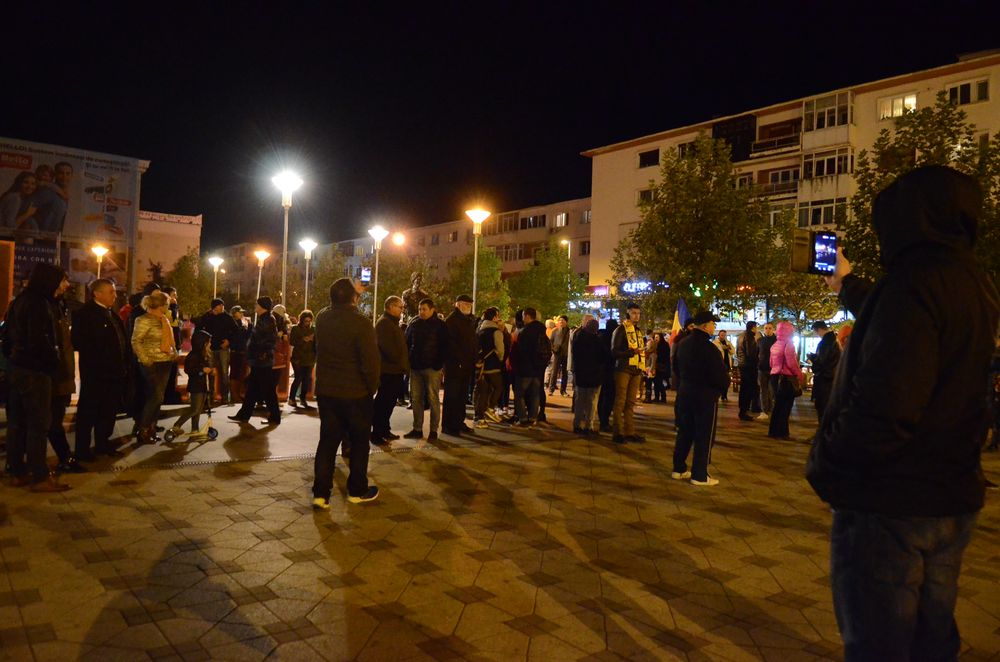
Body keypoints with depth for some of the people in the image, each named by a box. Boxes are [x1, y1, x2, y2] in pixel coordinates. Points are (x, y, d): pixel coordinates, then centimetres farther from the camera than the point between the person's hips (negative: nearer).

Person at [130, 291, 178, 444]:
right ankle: (143, 431, 1)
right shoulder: (145, 320, -12)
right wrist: (145, 360, -17)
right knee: (155, 397, -9)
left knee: (157, 397, 11)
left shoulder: (163, 320, 13)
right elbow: (136, 342, -15)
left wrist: (174, 353, 8)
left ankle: (151, 428, 19)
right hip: (153, 364, -8)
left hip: (165, 362, 8)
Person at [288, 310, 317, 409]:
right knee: (298, 378, -8)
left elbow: (315, 343, 12)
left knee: (307, 379, 3)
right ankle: (291, 398, 6)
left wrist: (315, 356, -4)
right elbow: (291, 342, -6)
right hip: (298, 358, -3)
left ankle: (303, 398, 14)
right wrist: (303, 340, -17)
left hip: (309, 358, 3)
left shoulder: (312, 329, 10)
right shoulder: (295, 328, 1)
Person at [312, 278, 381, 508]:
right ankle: (357, 491, 22)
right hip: (355, 392, -5)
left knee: (328, 440, 12)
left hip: (325, 390, 5)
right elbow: (371, 360, -21)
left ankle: (320, 493, 9)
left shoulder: (322, 317, -1)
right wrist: (372, 386, -5)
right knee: (359, 441, 11)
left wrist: (352, 292, 32)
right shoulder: (360, 322, -20)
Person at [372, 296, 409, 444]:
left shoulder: (393, 323, 20)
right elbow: (388, 347, -23)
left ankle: (384, 430, 23)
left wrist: (404, 364, 13)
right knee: (382, 403, -5)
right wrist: (400, 362, -15)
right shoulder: (384, 323, -12)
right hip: (388, 369, -10)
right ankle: (377, 433, 0)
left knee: (390, 402, 15)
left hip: (395, 370, 10)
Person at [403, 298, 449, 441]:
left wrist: (439, 364, -13)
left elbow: (444, 346, -5)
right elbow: (407, 343, 16)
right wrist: (408, 361, 6)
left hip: (432, 367, -5)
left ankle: (433, 431, 5)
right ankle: (417, 429, 15)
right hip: (416, 367, 5)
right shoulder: (414, 324, 10)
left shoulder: (440, 325, -2)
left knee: (433, 399, 0)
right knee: (416, 399, 7)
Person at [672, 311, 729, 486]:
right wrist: (725, 386, 2)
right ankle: (699, 476, 6)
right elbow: (720, 374, -18)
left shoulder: (684, 343, 7)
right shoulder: (709, 347, -19)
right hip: (705, 396, -8)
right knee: (704, 437, 1)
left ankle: (679, 469, 21)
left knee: (684, 432, 15)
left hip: (685, 392, 8)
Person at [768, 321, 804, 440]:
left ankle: (773, 431, 19)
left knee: (778, 405, 15)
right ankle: (782, 433, 2)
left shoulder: (774, 345, 11)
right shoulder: (788, 344, -13)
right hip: (787, 377, -7)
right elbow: (791, 363, -18)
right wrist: (800, 375, -9)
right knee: (786, 406, 0)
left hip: (775, 376, 7)